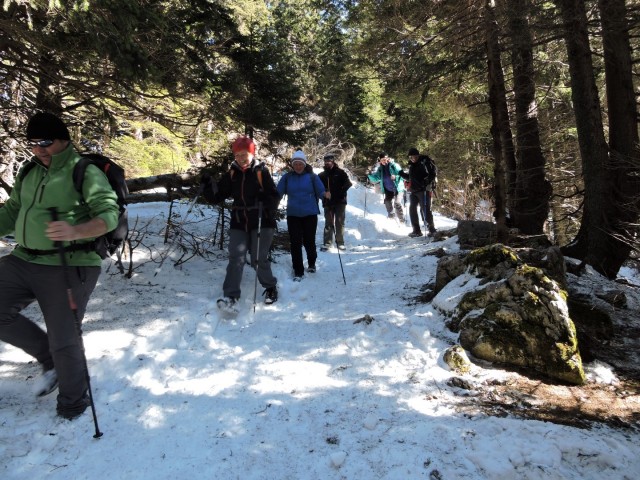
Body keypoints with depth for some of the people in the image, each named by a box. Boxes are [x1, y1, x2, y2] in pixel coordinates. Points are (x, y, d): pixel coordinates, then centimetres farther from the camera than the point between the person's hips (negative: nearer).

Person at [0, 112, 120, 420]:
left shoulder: (85, 172, -8)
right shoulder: (29, 174, 13)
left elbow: (109, 215, -18)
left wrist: (75, 231, -36)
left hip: (69, 267, -7)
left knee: (64, 341, -1)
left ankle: (72, 406, 25)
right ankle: (51, 360, 22)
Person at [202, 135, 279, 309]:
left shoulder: (261, 172, -7)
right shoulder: (232, 173, 4)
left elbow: (274, 196, -8)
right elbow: (217, 196, 6)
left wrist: (268, 207, -28)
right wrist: (208, 185, -11)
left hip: (261, 222, -3)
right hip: (238, 222, 4)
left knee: (259, 258, -1)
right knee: (236, 257, -5)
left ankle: (270, 287, 24)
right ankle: (231, 295, -4)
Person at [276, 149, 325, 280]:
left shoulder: (312, 176, -3)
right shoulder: (287, 177, 2)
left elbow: (321, 192, -9)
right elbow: (278, 193, -2)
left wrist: (326, 195, -30)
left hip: (310, 214, -1)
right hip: (293, 215, 2)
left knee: (309, 241, 5)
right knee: (295, 243, 0)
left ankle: (311, 263, 35)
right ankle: (298, 272, 11)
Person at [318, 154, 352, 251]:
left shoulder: (340, 172, 2)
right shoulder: (322, 175, 8)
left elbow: (348, 183, -6)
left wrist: (341, 192, -17)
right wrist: (324, 193, -13)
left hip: (340, 201, -2)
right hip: (328, 202, 2)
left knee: (340, 222, 2)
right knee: (328, 223, 5)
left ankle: (340, 242, 9)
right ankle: (327, 243, 8)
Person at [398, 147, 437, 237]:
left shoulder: (425, 161, -6)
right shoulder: (411, 164, 16)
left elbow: (433, 172, -8)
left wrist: (428, 181, -23)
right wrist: (403, 174, 12)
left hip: (423, 190, -8)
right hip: (413, 191, 8)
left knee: (425, 209, -9)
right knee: (412, 209, 6)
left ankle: (431, 229, 3)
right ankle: (416, 230, 14)